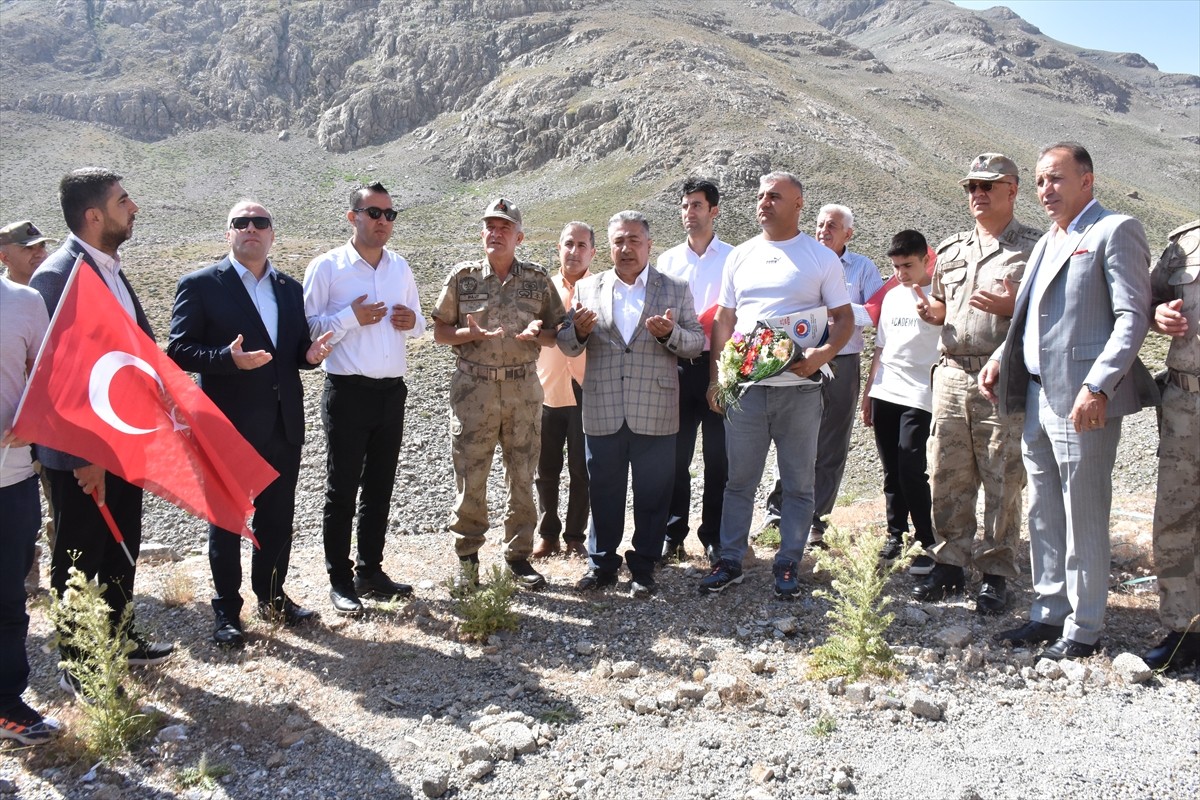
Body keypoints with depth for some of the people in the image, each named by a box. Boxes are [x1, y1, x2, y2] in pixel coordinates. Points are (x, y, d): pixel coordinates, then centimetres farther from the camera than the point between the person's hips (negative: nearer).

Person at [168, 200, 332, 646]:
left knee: (277, 518, 15)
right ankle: (226, 610, 22)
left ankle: (272, 596, 32)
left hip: (284, 424, 5)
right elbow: (178, 350, -10)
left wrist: (310, 355, -6)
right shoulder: (201, 285, -5)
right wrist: (227, 358, -26)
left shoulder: (290, 289, 12)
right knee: (227, 521, 8)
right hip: (230, 426, -5)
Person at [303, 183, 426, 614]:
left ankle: (370, 571, 25)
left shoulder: (400, 267, 11)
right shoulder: (327, 266, -5)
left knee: (380, 487, 12)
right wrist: (350, 317, -20)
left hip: (392, 391, 5)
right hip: (348, 391, -5)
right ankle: (340, 580, 14)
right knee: (342, 489, 3)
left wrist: (412, 322, -2)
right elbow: (309, 327, -8)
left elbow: (418, 324, 20)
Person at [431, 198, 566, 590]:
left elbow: (559, 334, 8)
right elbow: (440, 332, 4)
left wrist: (537, 333, -13)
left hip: (524, 389, 1)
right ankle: (467, 558, 17)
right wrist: (472, 332, -15)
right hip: (474, 389, -1)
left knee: (522, 478, 8)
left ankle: (519, 555, 22)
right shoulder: (462, 276, 2)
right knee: (470, 479, 2)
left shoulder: (538, 278, 5)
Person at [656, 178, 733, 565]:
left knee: (718, 457, 4)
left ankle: (714, 535, 15)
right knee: (675, 456, 6)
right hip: (677, 367, 2)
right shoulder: (668, 260, 12)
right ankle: (673, 533, 17)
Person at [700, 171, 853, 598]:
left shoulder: (821, 258, 2)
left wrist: (824, 353, -19)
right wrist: (716, 377, 5)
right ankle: (730, 561, 18)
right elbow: (723, 319, 14)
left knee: (798, 483, 6)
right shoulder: (740, 256, 12)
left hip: (799, 389, -2)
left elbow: (844, 317, 1)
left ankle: (788, 565, 18)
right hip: (744, 386, 2)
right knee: (739, 480, 8)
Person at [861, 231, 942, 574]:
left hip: (918, 396, -6)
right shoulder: (892, 297, 16)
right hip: (884, 393, 6)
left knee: (911, 470, -11)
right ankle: (896, 534, 20)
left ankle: (928, 543, -1)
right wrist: (868, 392, 17)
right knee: (891, 471, 10)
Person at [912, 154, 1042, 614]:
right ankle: (950, 564, 19)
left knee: (1002, 482, 0)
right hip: (952, 374, 5)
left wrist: (1014, 307, -19)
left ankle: (996, 574, 12)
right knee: (947, 477, 8)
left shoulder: (1034, 247, 1)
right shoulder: (951, 250, 18)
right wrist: (929, 312, 4)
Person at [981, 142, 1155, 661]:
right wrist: (1000, 359, 10)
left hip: (1082, 402, -8)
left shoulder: (1115, 231, -6)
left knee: (1083, 520, 0)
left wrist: (1096, 388, -22)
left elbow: (1133, 317, -14)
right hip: (1038, 396, 9)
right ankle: (1050, 613, 27)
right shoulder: (1048, 243, 20)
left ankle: (1084, 630, 12)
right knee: (1044, 516, 15)